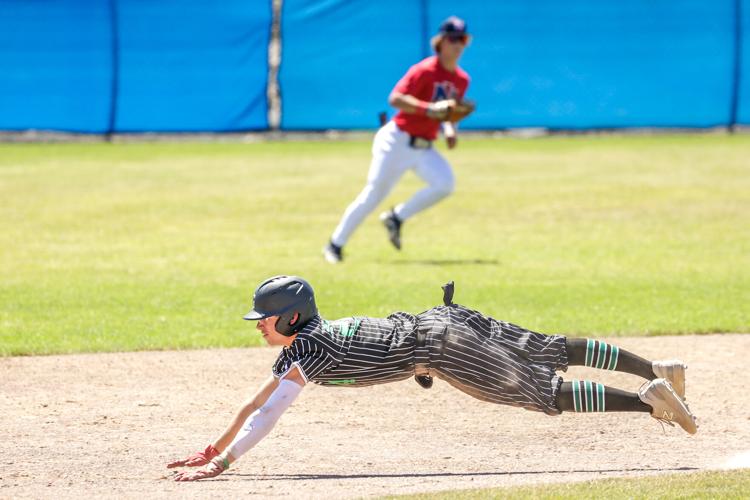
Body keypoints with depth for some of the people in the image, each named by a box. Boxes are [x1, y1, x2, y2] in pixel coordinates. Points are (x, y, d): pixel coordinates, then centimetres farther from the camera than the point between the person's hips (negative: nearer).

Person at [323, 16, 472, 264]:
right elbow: (395, 99, -27)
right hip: (397, 141, -6)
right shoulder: (425, 71, -16)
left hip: (424, 148, 6)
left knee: (444, 183, -19)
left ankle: (396, 218, 2)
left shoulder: (461, 80, 7)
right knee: (373, 195, -5)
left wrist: (449, 129, 1)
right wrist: (429, 109, -36)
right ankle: (335, 244, 10)